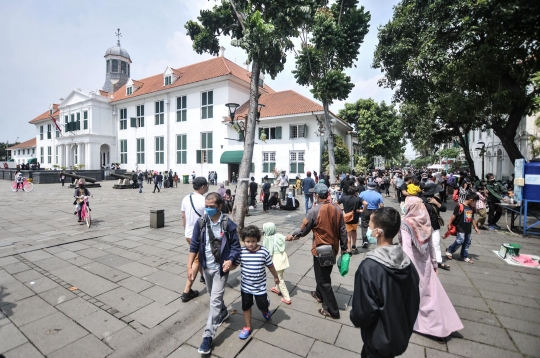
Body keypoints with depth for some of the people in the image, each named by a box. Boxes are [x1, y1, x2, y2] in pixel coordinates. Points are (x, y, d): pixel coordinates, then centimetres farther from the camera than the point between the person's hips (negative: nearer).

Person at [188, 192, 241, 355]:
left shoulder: (228, 224, -18)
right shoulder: (200, 222, -9)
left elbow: (236, 246, -10)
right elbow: (194, 245, -3)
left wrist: (230, 261, -26)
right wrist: (190, 265, -7)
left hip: (221, 268, -4)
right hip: (206, 267, 4)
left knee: (215, 300, -1)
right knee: (213, 296, 24)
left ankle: (208, 335, 14)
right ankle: (223, 312, 51)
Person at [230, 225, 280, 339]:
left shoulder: (264, 251, -18)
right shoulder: (241, 252, -15)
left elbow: (270, 266, -4)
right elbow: (234, 265, -6)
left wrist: (276, 277, 9)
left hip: (260, 287, -2)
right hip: (245, 287, 2)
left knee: (263, 306, 11)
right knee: (246, 307, 18)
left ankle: (266, 311, 49)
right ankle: (247, 327, 42)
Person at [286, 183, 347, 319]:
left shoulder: (314, 211, -21)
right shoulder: (337, 209, -5)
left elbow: (303, 230, -11)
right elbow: (343, 231, 1)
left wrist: (292, 236, 7)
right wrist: (344, 248, 13)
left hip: (320, 250, -6)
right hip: (333, 248, 7)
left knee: (323, 279, 9)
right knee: (324, 274, 27)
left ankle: (332, 310, 19)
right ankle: (320, 295, 48)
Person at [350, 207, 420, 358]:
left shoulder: (369, 267, -31)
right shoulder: (407, 262, -10)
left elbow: (363, 313, -25)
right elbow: (414, 301, 3)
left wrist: (354, 316, -3)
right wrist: (407, 326, 18)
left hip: (379, 339, -6)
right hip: (401, 335, 6)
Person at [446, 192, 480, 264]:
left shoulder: (471, 208, 10)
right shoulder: (460, 206, -16)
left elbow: (472, 219, 21)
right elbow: (453, 216, -16)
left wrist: (475, 227, 22)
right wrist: (449, 224, -18)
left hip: (468, 229, 8)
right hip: (460, 228, -8)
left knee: (467, 242, 13)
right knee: (460, 240, -17)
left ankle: (465, 257, 25)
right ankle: (449, 250, 3)